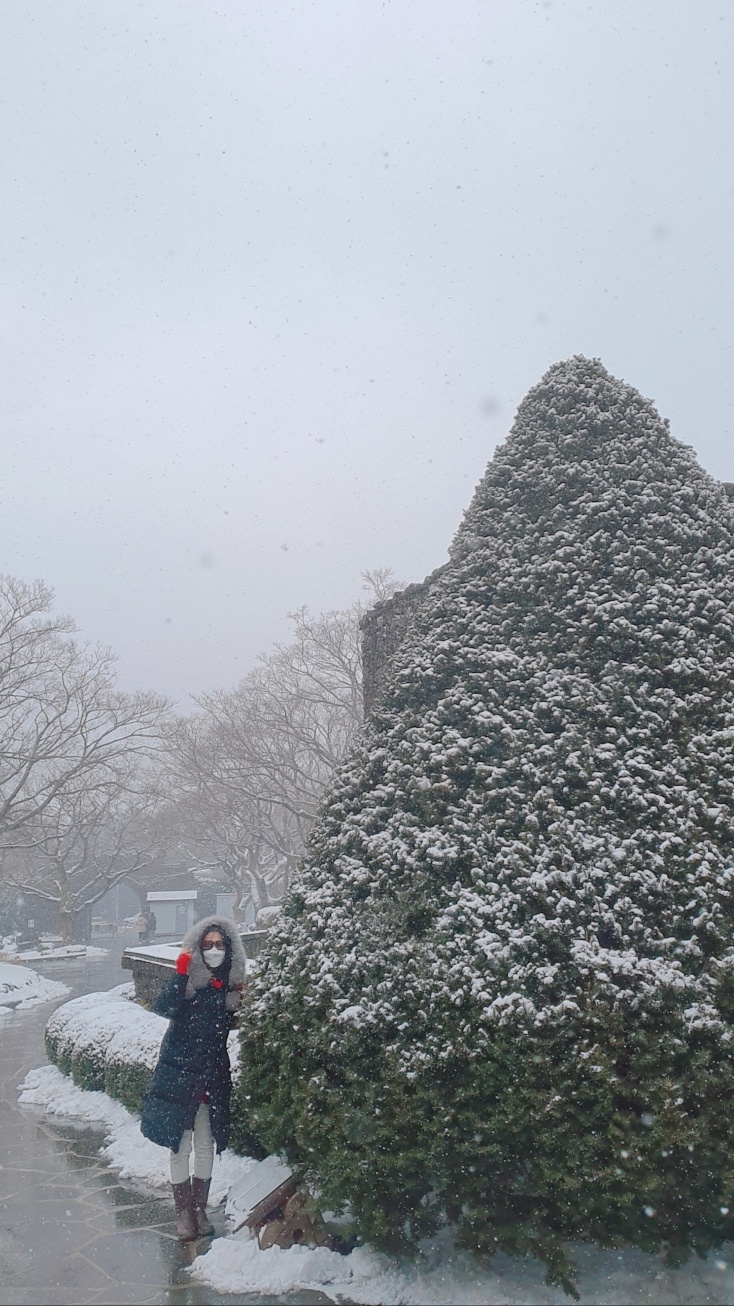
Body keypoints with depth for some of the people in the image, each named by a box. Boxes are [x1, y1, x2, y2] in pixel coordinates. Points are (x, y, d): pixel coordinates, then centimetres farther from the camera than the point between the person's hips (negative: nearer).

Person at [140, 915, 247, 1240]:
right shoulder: (188, 980, -10)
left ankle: (200, 1209, 27)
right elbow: (164, 1008, -27)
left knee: (206, 1146, 13)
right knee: (180, 1146, 4)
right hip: (179, 1075, -3)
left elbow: (233, 1025, 8)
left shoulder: (231, 984, 0)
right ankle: (183, 1213, 17)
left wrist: (240, 1002, -9)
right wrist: (180, 975, -36)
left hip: (213, 1077, 3)